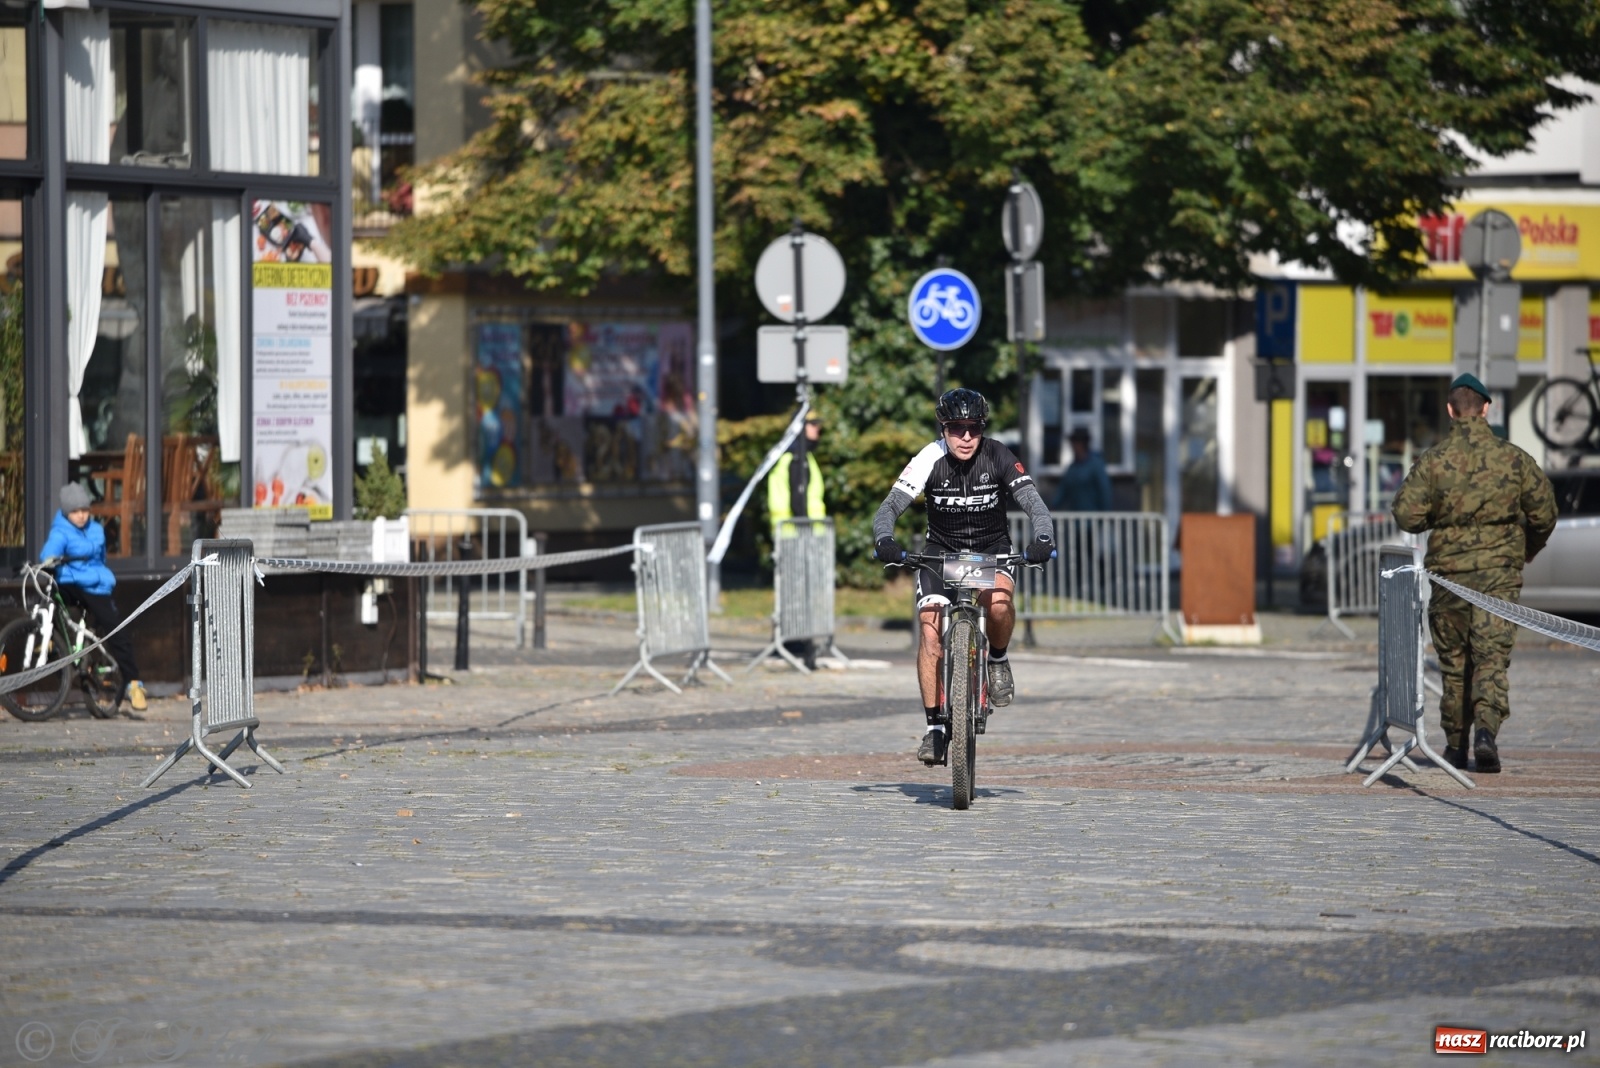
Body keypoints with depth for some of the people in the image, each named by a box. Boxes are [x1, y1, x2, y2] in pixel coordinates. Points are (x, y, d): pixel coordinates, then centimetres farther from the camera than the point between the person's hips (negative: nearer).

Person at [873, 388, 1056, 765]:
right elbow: (890, 507, -22)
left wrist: (1042, 539, -44)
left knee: (998, 603, -33)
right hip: (941, 550, 1)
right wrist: (884, 541, -43)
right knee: (931, 634, -16)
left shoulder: (998, 457, -17)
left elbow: (1033, 503, -23)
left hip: (993, 550, -1)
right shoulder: (930, 461, -17)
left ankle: (997, 659, -1)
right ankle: (935, 727, -6)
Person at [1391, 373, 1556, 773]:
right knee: (1492, 656, -1)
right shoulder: (1514, 458, -2)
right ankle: (1487, 729, -23)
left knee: (1453, 660, 12)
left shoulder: (1433, 461, -6)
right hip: (1500, 574, 0)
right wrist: (1528, 549, 22)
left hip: (1449, 572, 0)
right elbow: (1543, 514, 2)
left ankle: (1456, 744, 18)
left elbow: (1407, 515, -10)